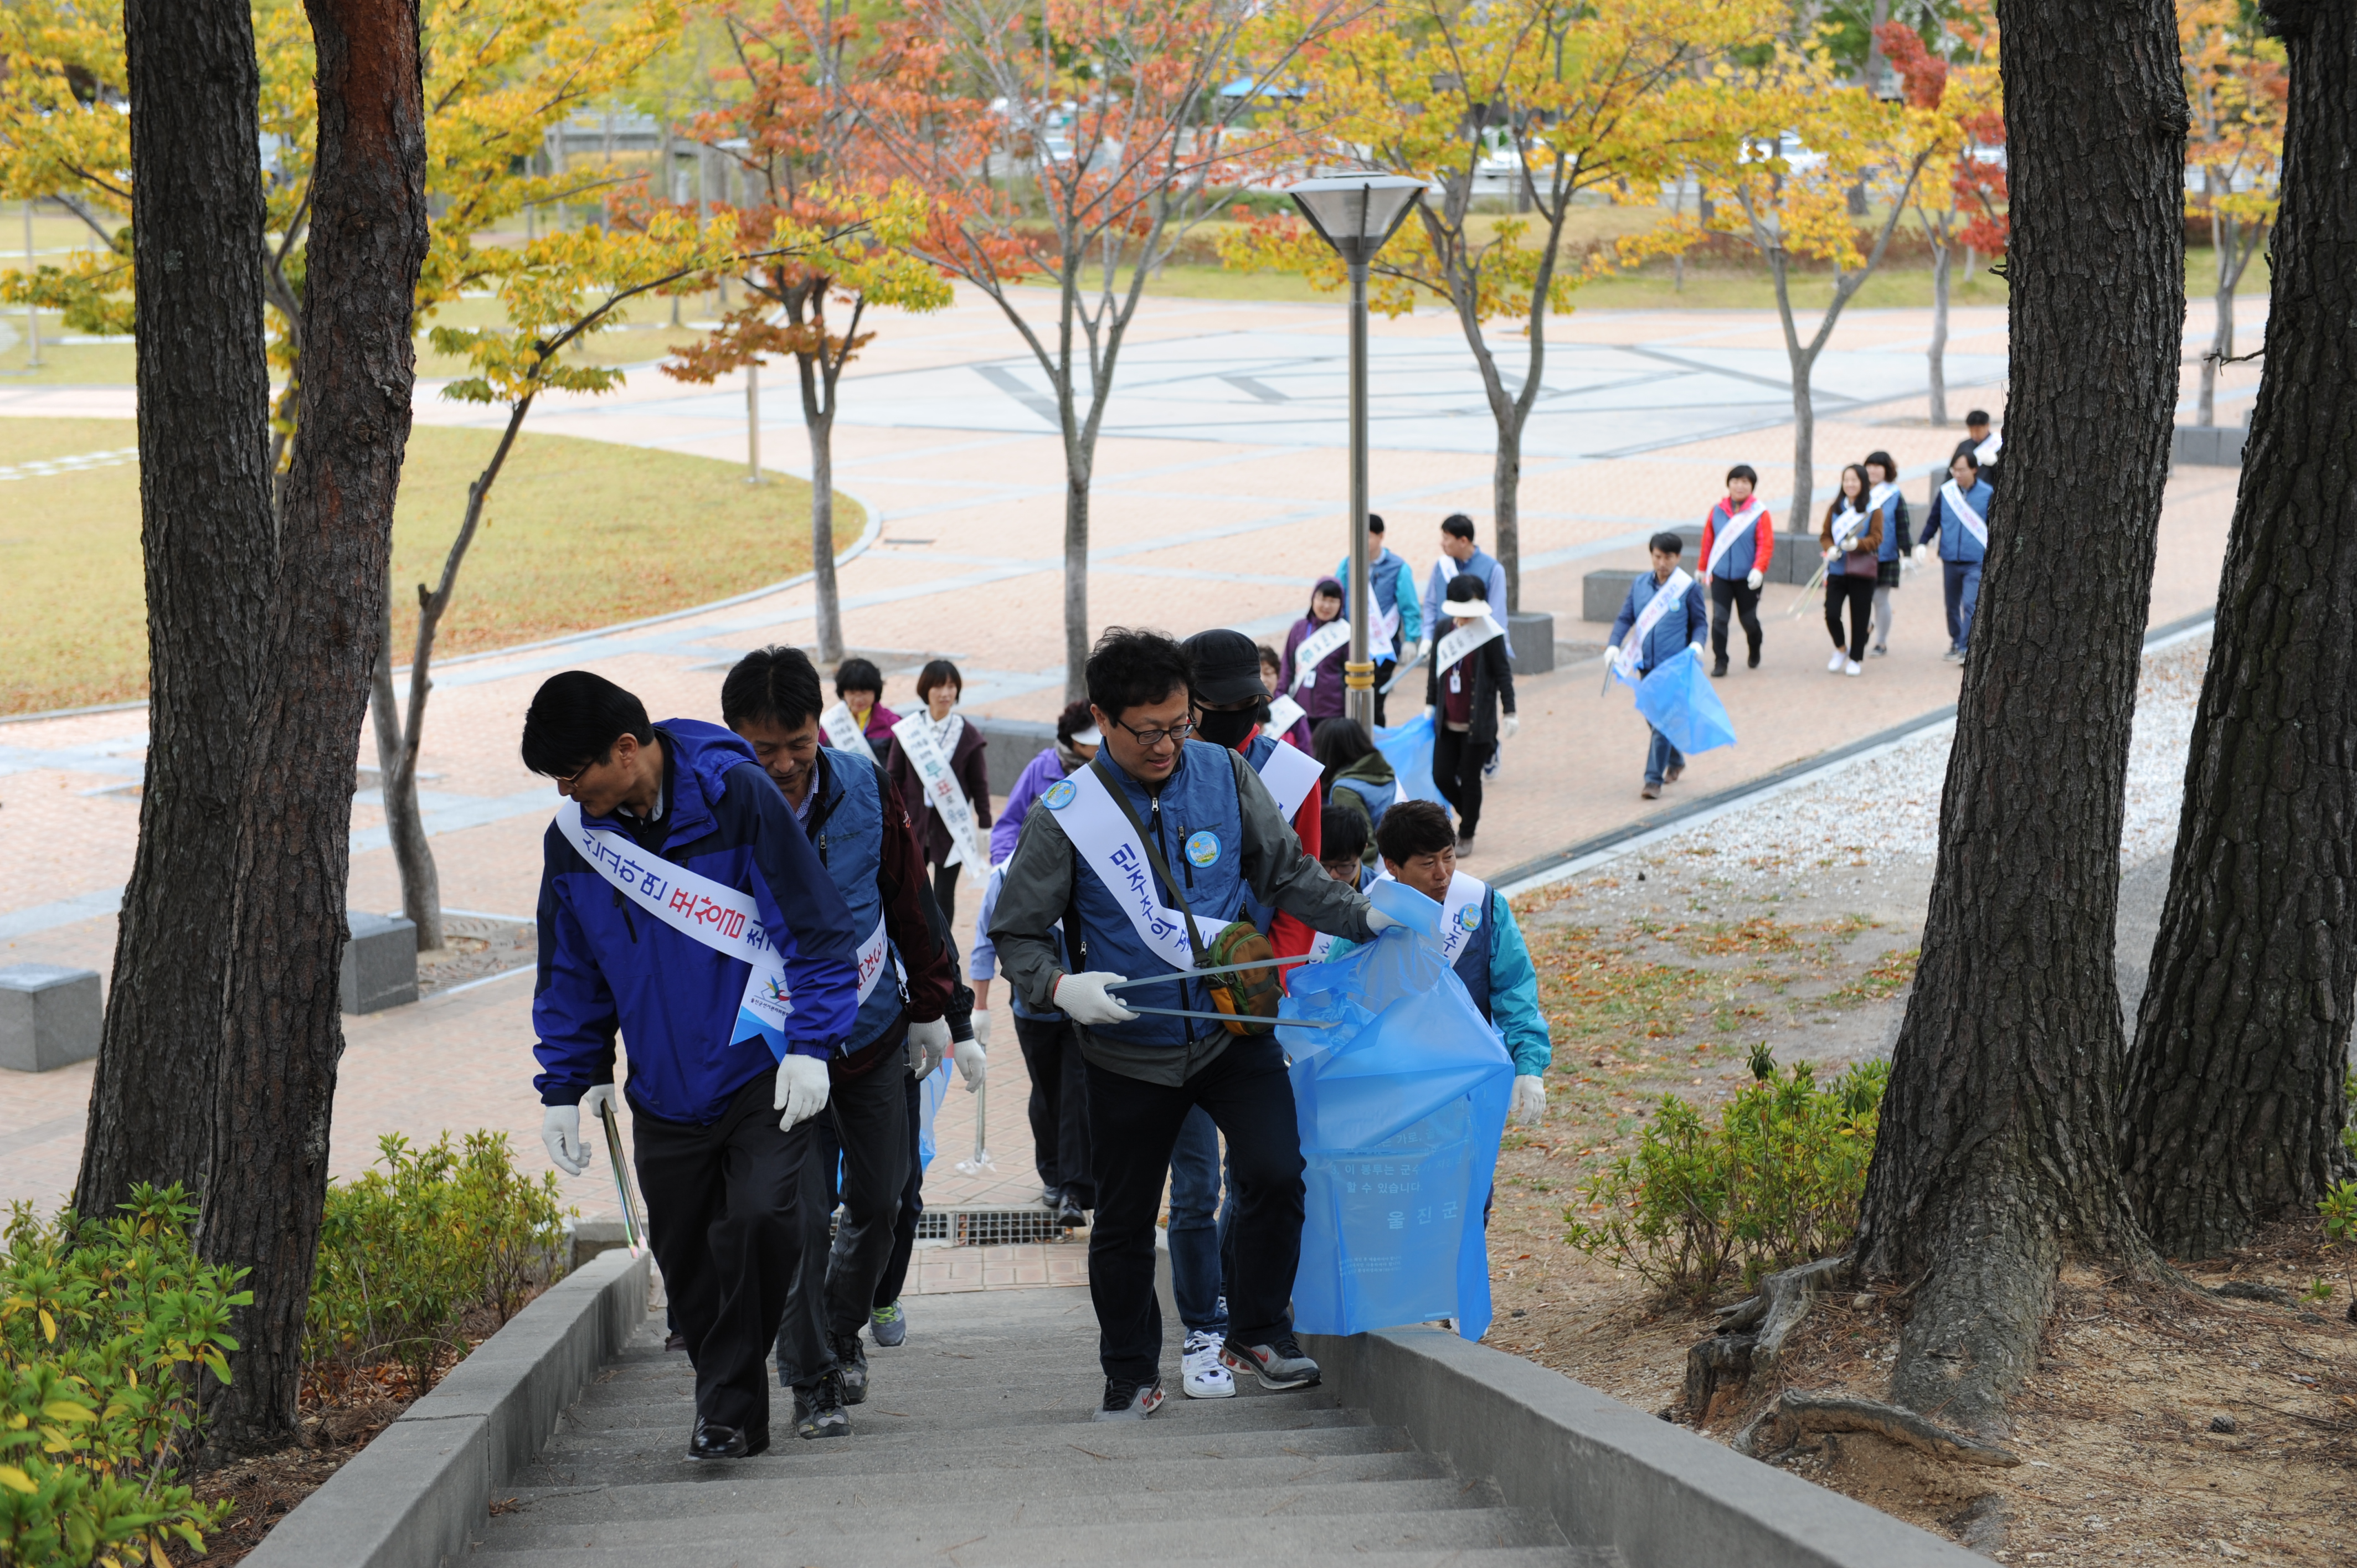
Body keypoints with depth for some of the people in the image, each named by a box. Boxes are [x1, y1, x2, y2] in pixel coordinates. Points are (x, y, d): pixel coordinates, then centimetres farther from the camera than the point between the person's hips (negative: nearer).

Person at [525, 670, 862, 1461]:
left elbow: (818, 925, -10)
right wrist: (565, 1086, 8)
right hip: (665, 1090, 5)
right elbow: (571, 976, 14)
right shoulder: (572, 836, 2)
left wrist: (811, 1045, -16)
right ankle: (731, 1410, 26)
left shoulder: (736, 795, -13)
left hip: (764, 1071, -5)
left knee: (761, 1217, -20)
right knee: (685, 1258, 8)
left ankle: (729, 1403, -4)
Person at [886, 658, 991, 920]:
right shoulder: (907, 731, -2)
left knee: (944, 893, 4)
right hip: (915, 822, 1)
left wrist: (984, 827, 2)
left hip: (953, 826, -1)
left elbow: (979, 785, 2)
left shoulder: (968, 735, -3)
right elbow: (893, 779, 3)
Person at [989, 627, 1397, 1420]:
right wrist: (1059, 984, -22)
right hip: (1130, 1051, -1)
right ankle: (1130, 1375, 28)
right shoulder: (1066, 816, -9)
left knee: (1275, 1174, -16)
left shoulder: (1225, 774, -2)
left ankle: (1258, 1333, 7)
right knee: (1124, 1222, 9)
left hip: (1235, 1029, 1)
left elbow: (1286, 872, 8)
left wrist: (1361, 916, -5)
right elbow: (1017, 934, -3)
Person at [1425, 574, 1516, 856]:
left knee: (1469, 778, 4)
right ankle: (1468, 815, 30)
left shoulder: (1490, 635, -10)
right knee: (1441, 776, 3)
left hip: (1478, 724, -5)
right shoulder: (1444, 630, 4)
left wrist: (1509, 713, -10)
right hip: (1447, 723, 5)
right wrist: (1430, 704, 14)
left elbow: (1503, 674, -7)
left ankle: (1467, 835, 19)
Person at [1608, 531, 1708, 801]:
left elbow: (1700, 623, 3)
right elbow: (1625, 618, 6)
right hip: (1646, 664, 5)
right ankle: (1676, 761, 40)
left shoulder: (1689, 588, -4)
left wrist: (1696, 645, -17)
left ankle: (1654, 780, -10)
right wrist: (1614, 645, -9)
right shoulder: (1640, 585, 5)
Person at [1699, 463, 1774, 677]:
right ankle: (1720, 662, -1)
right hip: (1720, 576, 2)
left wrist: (1759, 569, -23)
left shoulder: (1760, 514, -7)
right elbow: (1707, 541, 9)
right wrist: (1703, 569, 15)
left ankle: (1755, 653, 39)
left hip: (1747, 578, -2)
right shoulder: (1717, 511, 2)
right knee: (1719, 619, -8)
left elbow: (1766, 545, -11)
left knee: (1749, 619, 12)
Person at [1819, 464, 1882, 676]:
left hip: (1862, 571, -2)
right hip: (1836, 570, 2)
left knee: (1859, 617, 4)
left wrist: (1857, 544, -23)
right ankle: (1840, 649, 18)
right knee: (1831, 613, -9)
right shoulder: (1835, 507, 7)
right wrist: (1830, 548, -10)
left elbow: (1876, 538, -5)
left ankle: (1855, 659, 18)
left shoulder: (1873, 509, -2)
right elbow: (1825, 535, 11)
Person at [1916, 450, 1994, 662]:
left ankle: (1966, 648, -10)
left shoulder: (1987, 494, -4)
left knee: (1971, 605, -13)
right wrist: (1923, 543, -5)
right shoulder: (1946, 492, 2)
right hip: (1950, 560, 3)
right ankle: (1955, 643, 28)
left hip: (1976, 562, -3)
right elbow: (1934, 520, 8)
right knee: (1952, 606, 14)